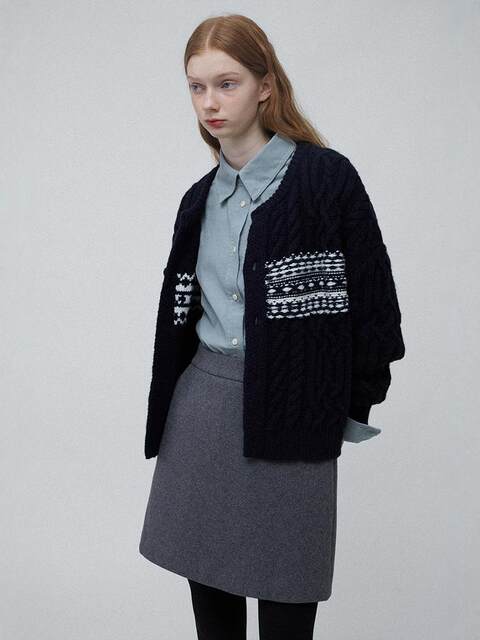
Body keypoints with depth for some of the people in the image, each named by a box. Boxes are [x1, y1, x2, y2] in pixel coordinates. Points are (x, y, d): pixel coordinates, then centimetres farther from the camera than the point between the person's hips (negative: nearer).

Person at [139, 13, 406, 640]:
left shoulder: (327, 177, -8)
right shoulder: (201, 199, 10)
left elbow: (371, 298, -5)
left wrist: (355, 404, -1)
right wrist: (164, 416, 17)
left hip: (292, 409, -5)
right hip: (202, 402, 5)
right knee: (206, 578, 12)